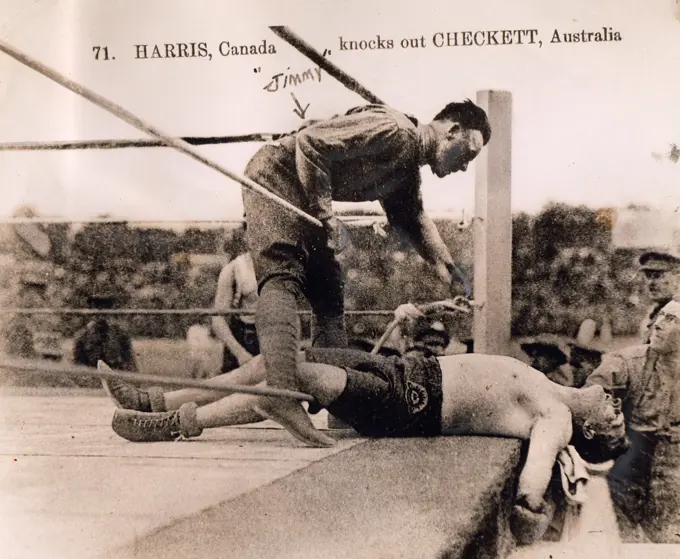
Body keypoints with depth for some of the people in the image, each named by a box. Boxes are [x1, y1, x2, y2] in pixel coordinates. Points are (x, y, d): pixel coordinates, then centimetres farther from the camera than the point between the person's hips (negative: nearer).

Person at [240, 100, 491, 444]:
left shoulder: (409, 170, 13)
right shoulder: (396, 131, -19)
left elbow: (412, 219, 30)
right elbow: (309, 142, -26)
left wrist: (446, 266, 21)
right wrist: (325, 215, -23)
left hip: (307, 200, 10)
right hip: (275, 176, -10)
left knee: (329, 294, 7)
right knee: (282, 279, -26)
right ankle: (283, 399, -40)